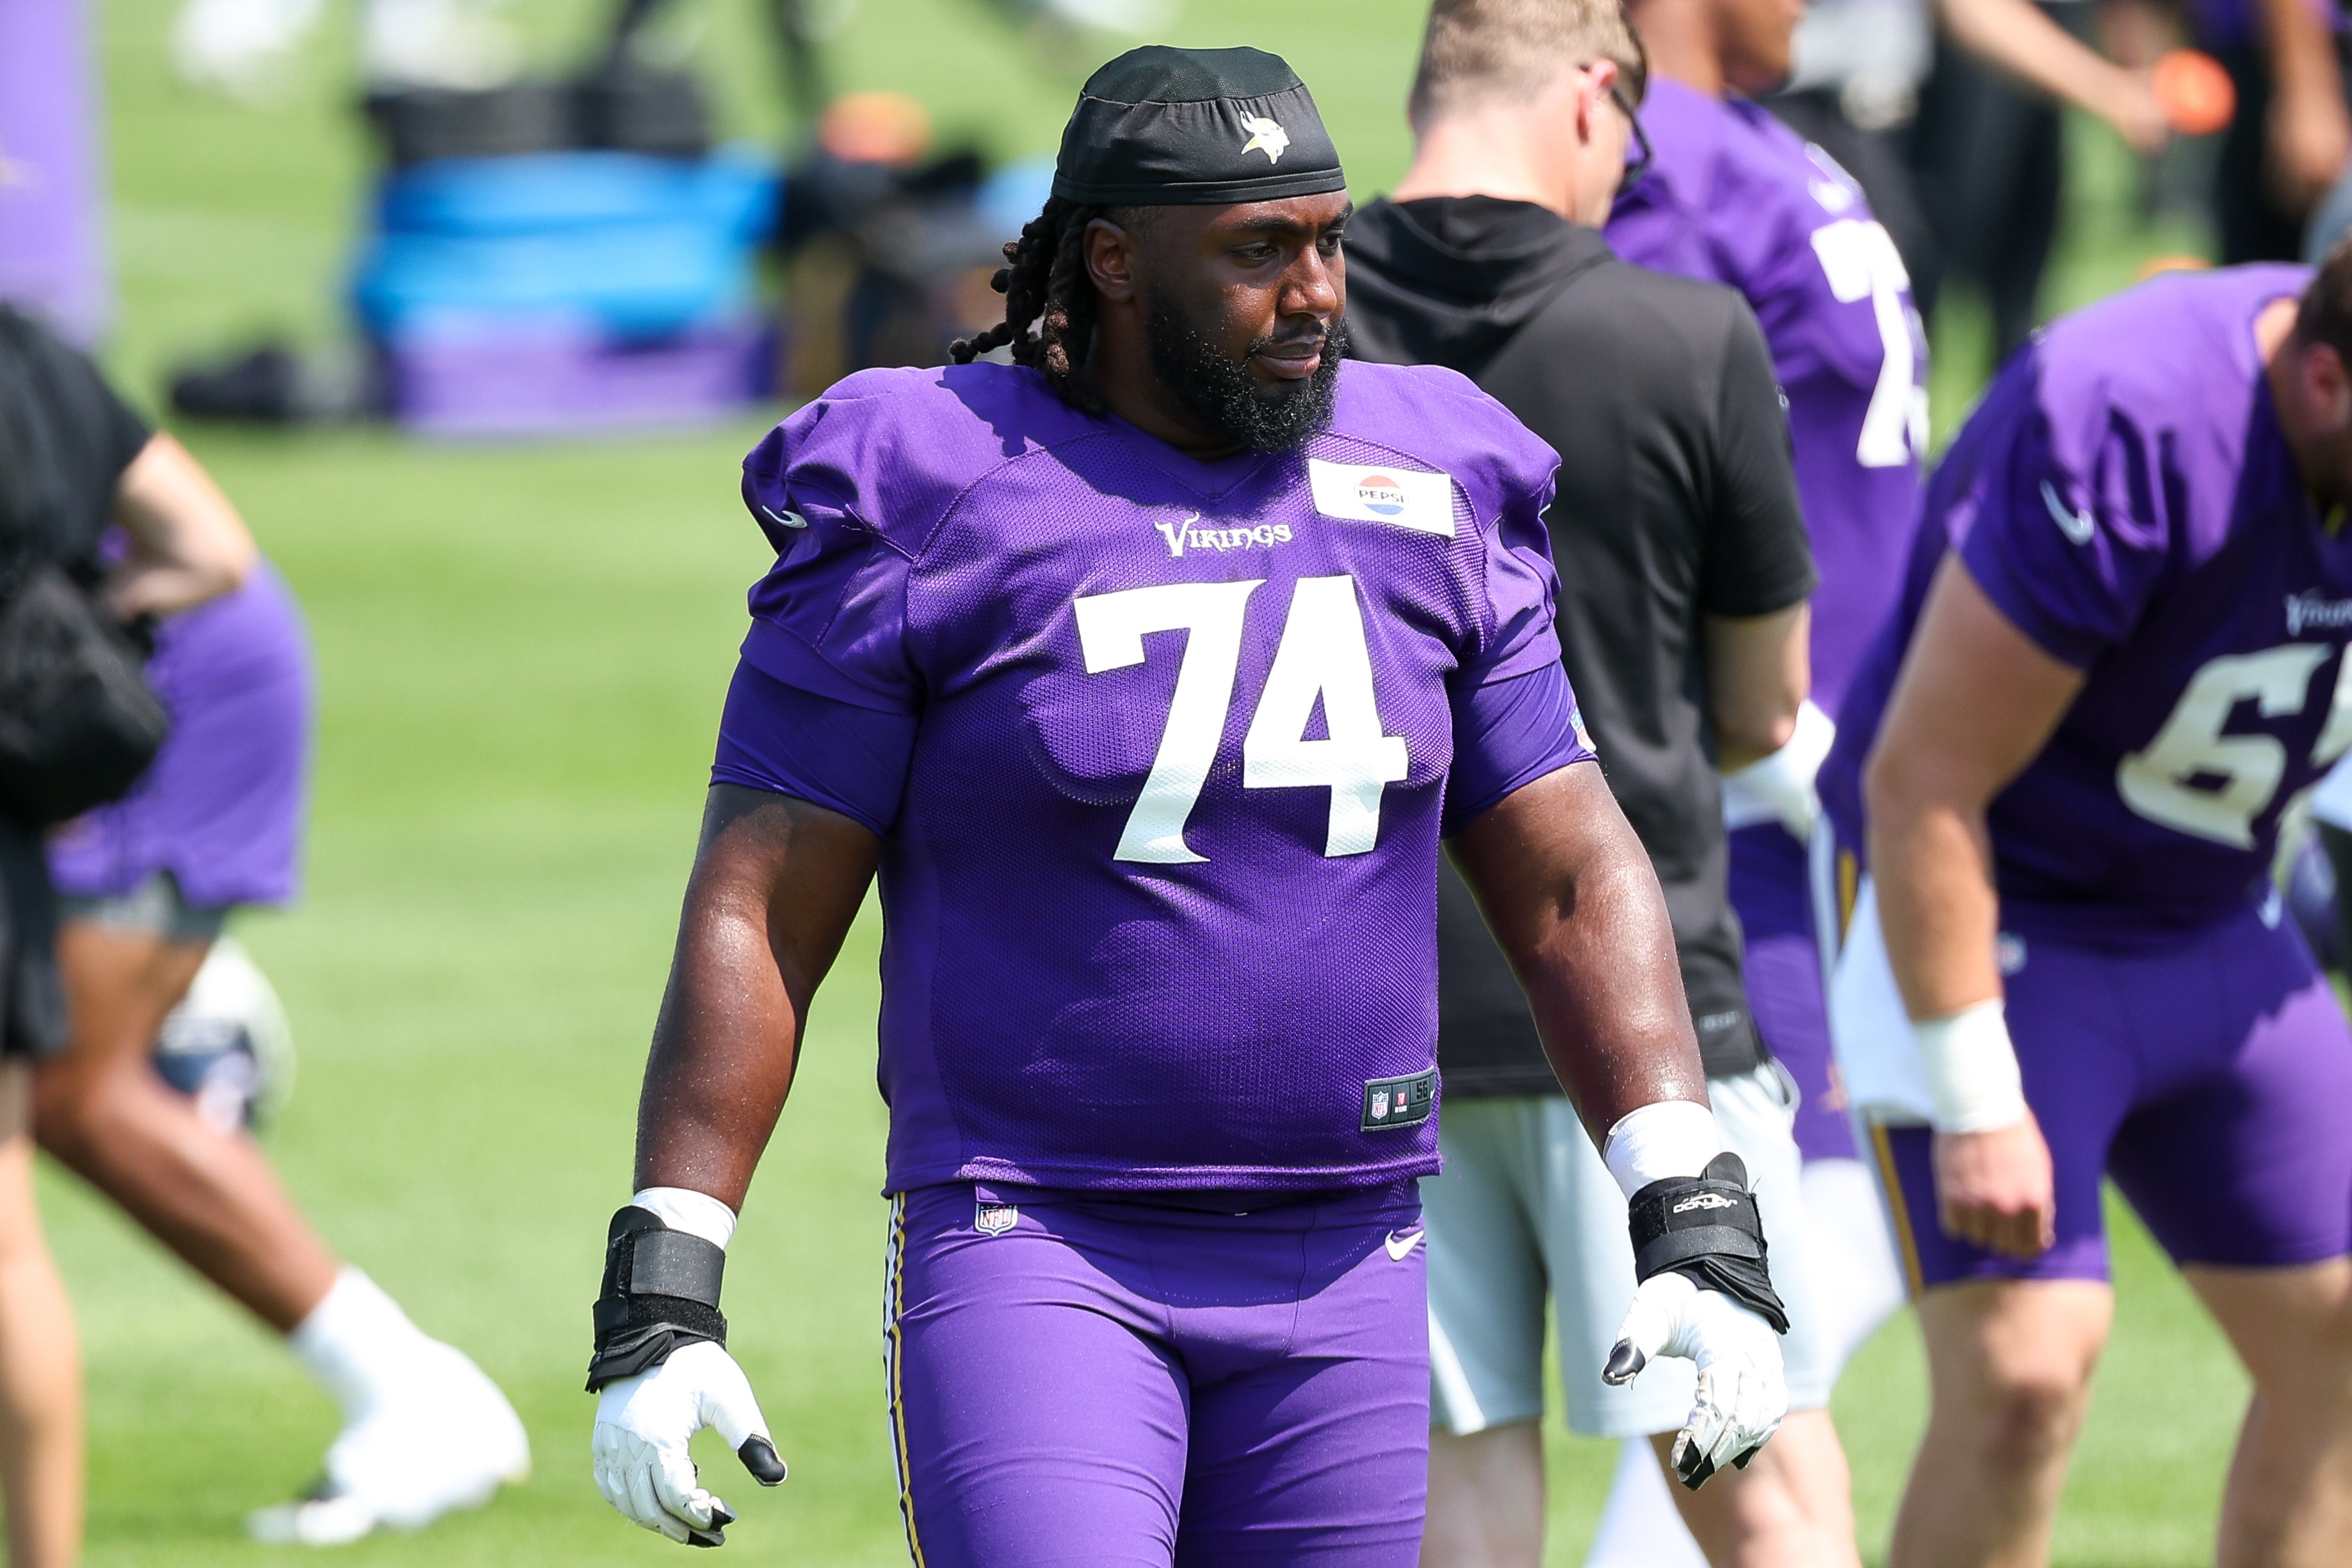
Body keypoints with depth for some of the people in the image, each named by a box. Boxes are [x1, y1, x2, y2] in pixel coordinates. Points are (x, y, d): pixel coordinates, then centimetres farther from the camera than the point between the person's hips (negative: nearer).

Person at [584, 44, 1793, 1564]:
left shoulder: (1422, 498, 7)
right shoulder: (928, 506, -5)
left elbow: (1575, 882, 10)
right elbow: (759, 914, -5)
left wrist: (1697, 1226, -1)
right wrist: (659, 1303, -10)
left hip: (1342, 1267, 5)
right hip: (1030, 1252, -4)